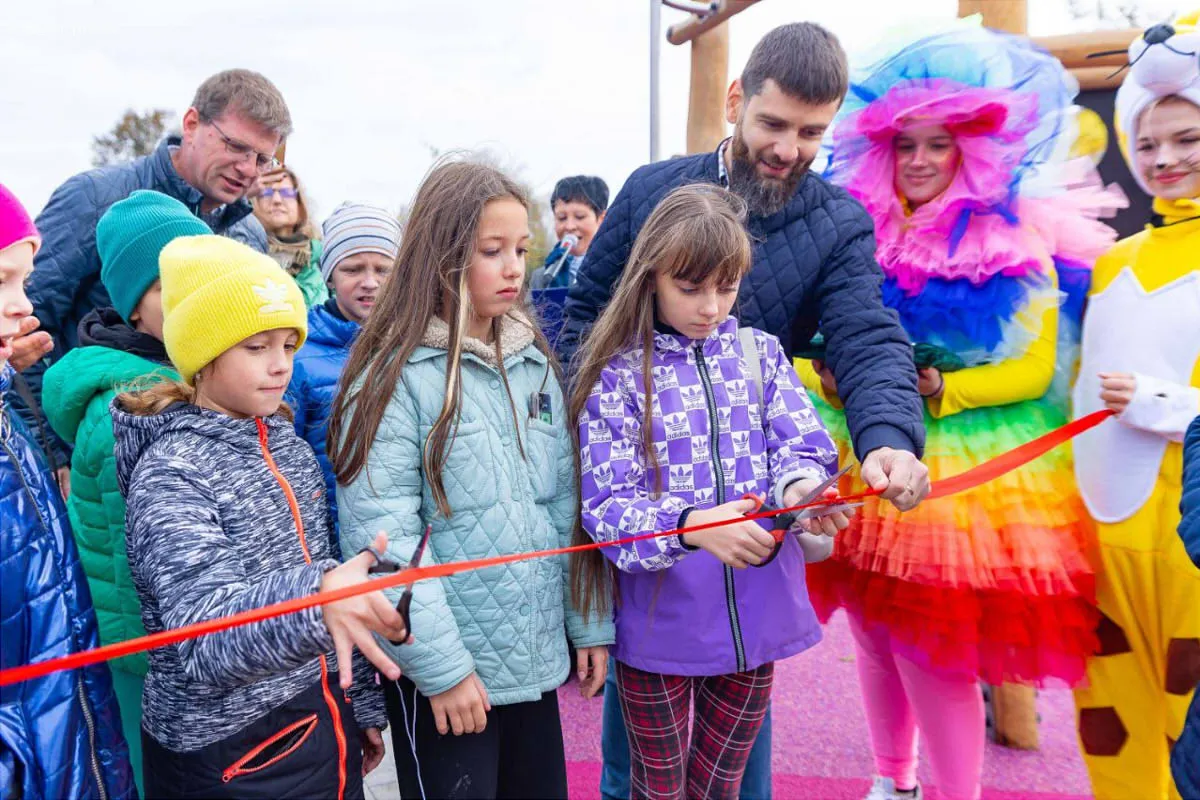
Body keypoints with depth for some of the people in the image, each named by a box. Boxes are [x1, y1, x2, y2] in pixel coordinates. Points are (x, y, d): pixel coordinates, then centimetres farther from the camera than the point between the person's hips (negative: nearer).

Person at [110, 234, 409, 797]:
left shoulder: (292, 451, 3)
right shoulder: (171, 473, -18)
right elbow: (204, 640, -31)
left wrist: (363, 705, 14)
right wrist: (310, 600, -49)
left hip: (323, 725, 6)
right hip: (224, 753, -6)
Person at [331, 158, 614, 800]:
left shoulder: (536, 360, 6)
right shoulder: (396, 374, -13)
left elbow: (567, 503, 7)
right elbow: (381, 535, -16)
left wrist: (590, 624, 6)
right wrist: (443, 666, -16)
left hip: (537, 659, 6)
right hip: (445, 674, -5)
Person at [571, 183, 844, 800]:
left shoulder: (760, 354, 1)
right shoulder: (617, 375, -10)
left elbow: (801, 448, -5)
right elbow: (608, 505, -17)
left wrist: (800, 487, -29)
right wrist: (692, 525, -35)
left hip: (755, 619, 3)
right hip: (659, 628, -3)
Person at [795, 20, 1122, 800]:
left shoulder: (1018, 241, -4)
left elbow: (1036, 367, -6)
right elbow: (811, 343, 6)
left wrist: (944, 393, -17)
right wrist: (833, 381, -14)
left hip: (966, 480, -4)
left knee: (937, 655, -1)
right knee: (876, 640, 16)